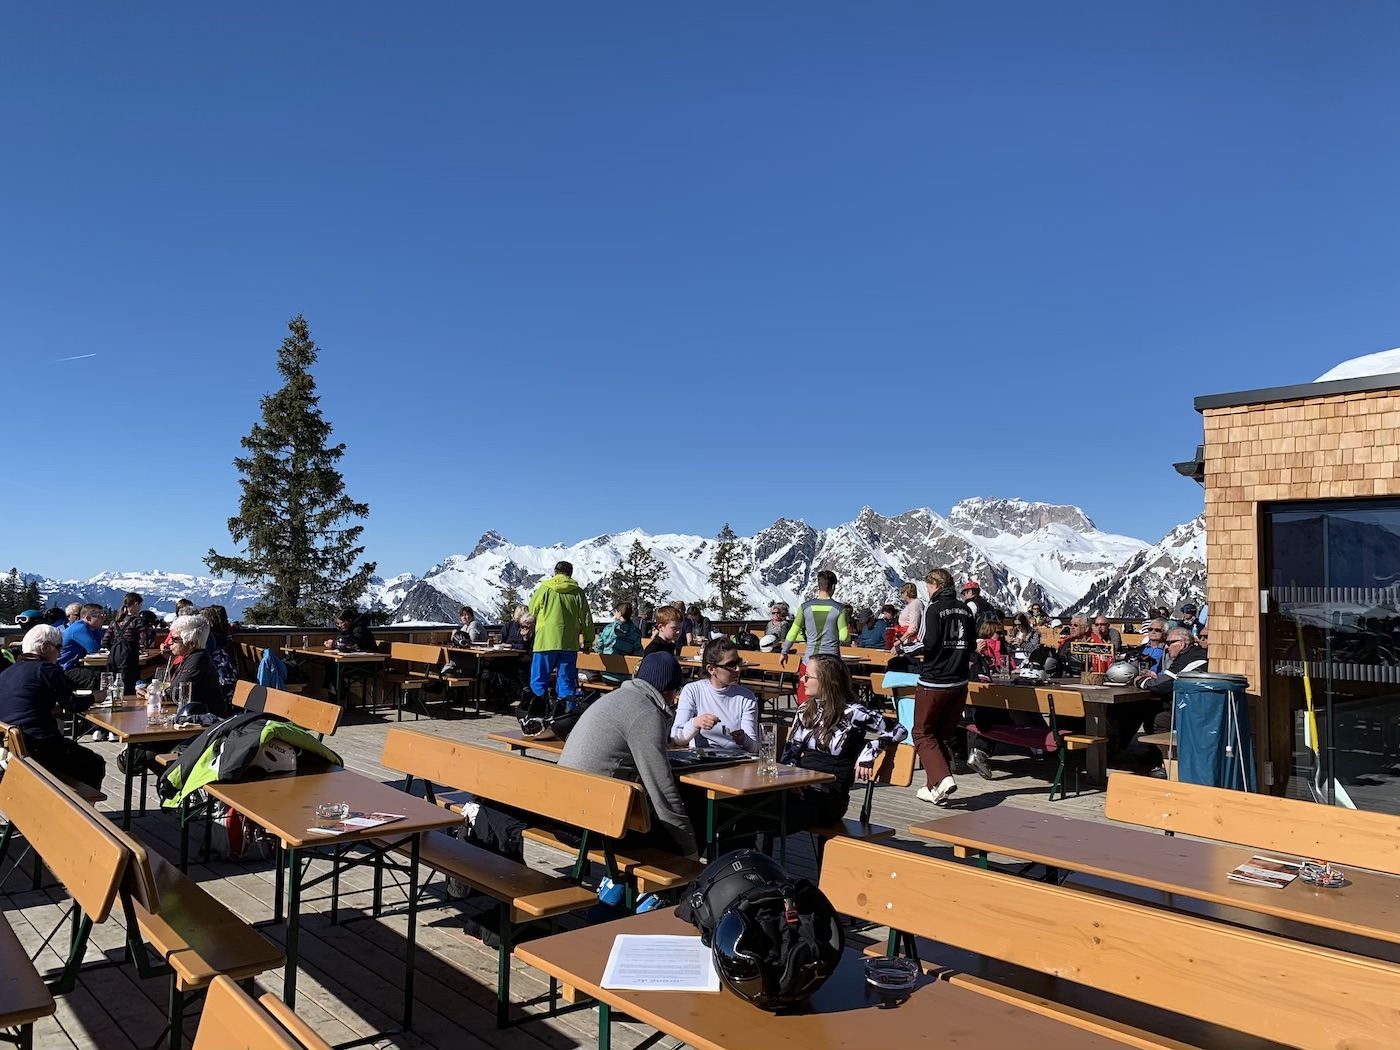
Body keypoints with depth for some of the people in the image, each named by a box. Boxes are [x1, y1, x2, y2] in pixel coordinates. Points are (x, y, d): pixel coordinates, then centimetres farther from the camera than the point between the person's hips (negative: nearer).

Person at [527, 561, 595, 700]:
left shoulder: (544, 589, 1)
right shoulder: (578, 592, 4)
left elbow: (531, 612, 11)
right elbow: (586, 618, 8)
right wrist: (588, 640, 19)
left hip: (546, 641, -2)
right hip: (569, 643, 2)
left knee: (539, 682, 5)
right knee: (566, 681, 7)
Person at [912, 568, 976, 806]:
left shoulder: (934, 609, -11)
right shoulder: (965, 610, 7)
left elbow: (929, 645, -18)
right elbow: (972, 645, 11)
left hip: (932, 683, -6)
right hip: (958, 683, 6)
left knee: (923, 733, 6)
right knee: (945, 736, 15)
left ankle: (942, 779, -13)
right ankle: (935, 789, 18)